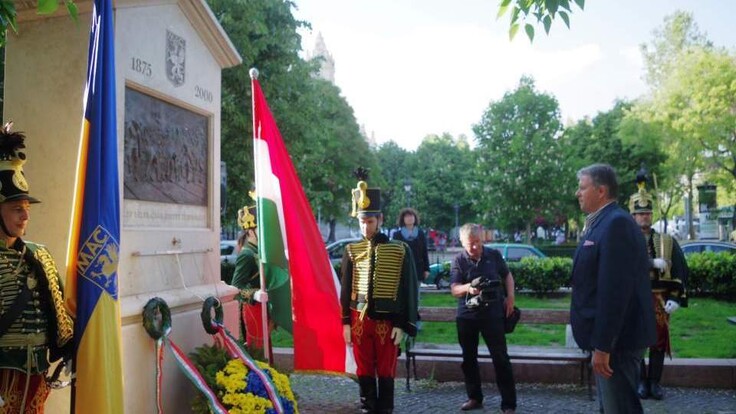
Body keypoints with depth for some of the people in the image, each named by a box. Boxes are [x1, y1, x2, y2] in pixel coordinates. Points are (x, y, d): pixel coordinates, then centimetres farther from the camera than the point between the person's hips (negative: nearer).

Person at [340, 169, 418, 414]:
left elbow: (409, 289, -2)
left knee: (386, 371, 6)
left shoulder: (400, 250, -4)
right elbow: (346, 288, 7)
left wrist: (402, 325, -6)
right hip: (360, 319, 2)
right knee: (364, 371, 11)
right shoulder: (352, 251, 3)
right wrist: (346, 323, 4)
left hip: (387, 320, -2)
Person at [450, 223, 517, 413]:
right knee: (469, 357, 10)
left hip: (492, 313, -1)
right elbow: (454, 289, -12)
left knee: (500, 357, -1)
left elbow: (507, 276, 15)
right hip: (466, 315, 2)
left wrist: (510, 297, 2)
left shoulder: (494, 255, 0)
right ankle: (474, 398, 25)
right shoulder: (459, 260, -3)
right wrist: (468, 287, -32)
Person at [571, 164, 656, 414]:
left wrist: (603, 346, -24)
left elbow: (615, 289, -25)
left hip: (616, 339, -10)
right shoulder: (603, 222, 13)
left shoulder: (616, 223, -18)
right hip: (610, 337, 10)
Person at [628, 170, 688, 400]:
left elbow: (680, 271, 0)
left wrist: (676, 298, -10)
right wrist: (652, 263, -23)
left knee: (659, 342, 7)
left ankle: (655, 382, 18)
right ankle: (641, 381, 17)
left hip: (659, 301, 2)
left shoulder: (667, 241, 6)